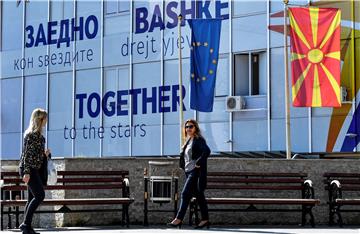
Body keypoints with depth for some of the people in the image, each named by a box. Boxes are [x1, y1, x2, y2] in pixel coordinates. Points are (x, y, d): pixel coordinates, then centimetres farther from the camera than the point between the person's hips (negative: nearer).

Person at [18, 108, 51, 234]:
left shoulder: (38, 134, 16)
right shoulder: (32, 134, -12)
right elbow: (27, 153, -17)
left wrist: (45, 154, 6)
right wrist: (27, 172, -21)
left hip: (35, 169, 10)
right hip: (29, 169, -10)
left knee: (32, 198, 7)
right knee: (40, 195, -14)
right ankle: (25, 223, -13)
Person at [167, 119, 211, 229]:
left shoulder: (199, 140, -10)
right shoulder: (188, 141, 17)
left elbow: (207, 151, -25)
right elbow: (184, 154, 33)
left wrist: (198, 163, -21)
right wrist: (183, 165, 18)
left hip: (196, 172, -9)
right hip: (189, 171, 9)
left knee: (185, 194, -12)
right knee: (199, 195, 10)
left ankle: (178, 219, -12)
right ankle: (205, 219, 13)